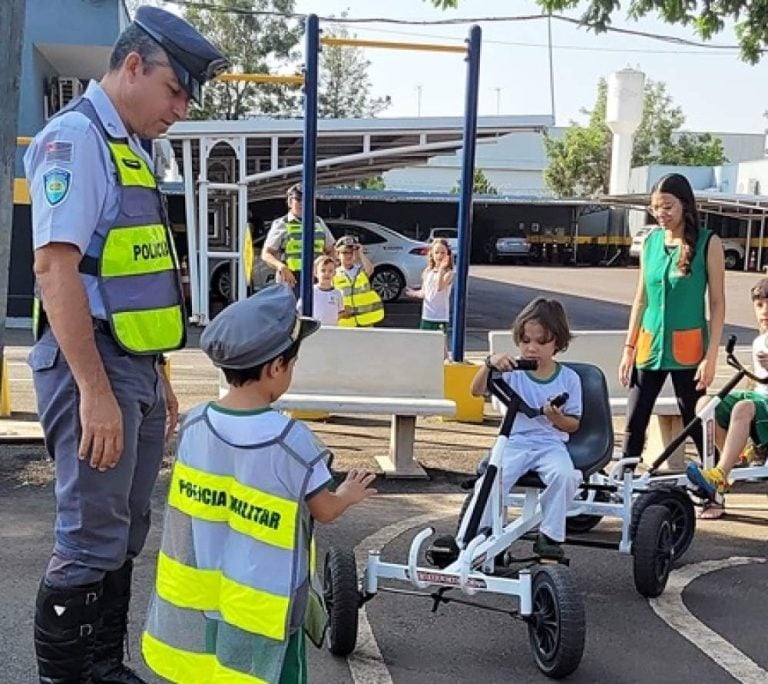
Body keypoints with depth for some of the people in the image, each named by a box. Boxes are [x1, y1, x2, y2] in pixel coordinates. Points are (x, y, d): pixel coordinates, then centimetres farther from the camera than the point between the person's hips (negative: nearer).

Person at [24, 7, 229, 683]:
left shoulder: (131, 149, 17)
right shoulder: (75, 136, -11)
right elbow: (55, 267, -20)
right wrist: (95, 390, -24)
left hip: (136, 369, 9)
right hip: (93, 369, -9)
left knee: (124, 537, 16)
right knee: (91, 543, -4)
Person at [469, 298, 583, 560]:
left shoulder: (569, 378, 5)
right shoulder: (512, 372, 4)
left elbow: (574, 424, 8)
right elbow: (476, 391, -10)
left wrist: (558, 418, -15)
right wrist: (489, 363, -27)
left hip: (551, 443, 0)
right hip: (515, 442, 0)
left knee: (565, 475, -31)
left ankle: (550, 536, -15)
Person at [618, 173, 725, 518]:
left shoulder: (708, 243, -6)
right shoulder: (651, 240, 6)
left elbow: (717, 303, -6)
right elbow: (641, 298, 11)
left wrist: (711, 356, -11)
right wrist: (629, 347, 8)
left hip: (687, 347, -4)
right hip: (649, 344, 4)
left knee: (696, 423, 4)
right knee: (634, 422, 3)